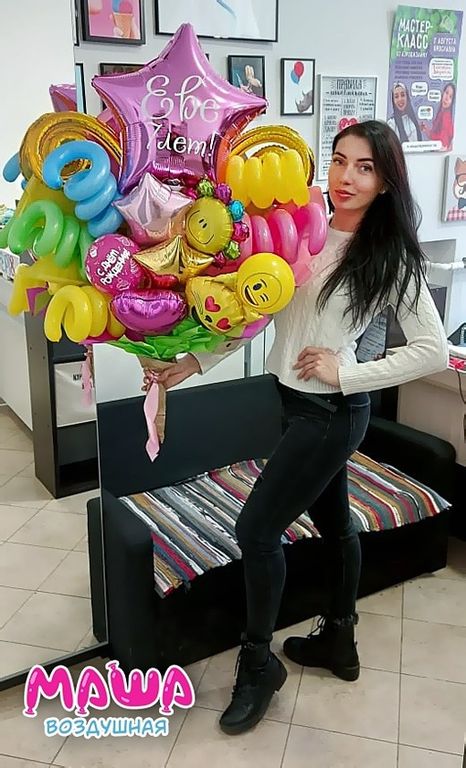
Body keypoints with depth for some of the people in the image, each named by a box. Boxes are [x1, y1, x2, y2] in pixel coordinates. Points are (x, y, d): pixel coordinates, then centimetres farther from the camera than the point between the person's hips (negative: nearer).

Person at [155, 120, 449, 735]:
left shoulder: (391, 257, -14)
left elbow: (434, 351, -15)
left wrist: (346, 373, -17)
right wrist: (194, 361, -2)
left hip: (332, 412, -6)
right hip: (298, 402, 6)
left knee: (257, 529, -3)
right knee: (334, 523, 20)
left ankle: (258, 663, 20)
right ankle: (339, 642, 41)